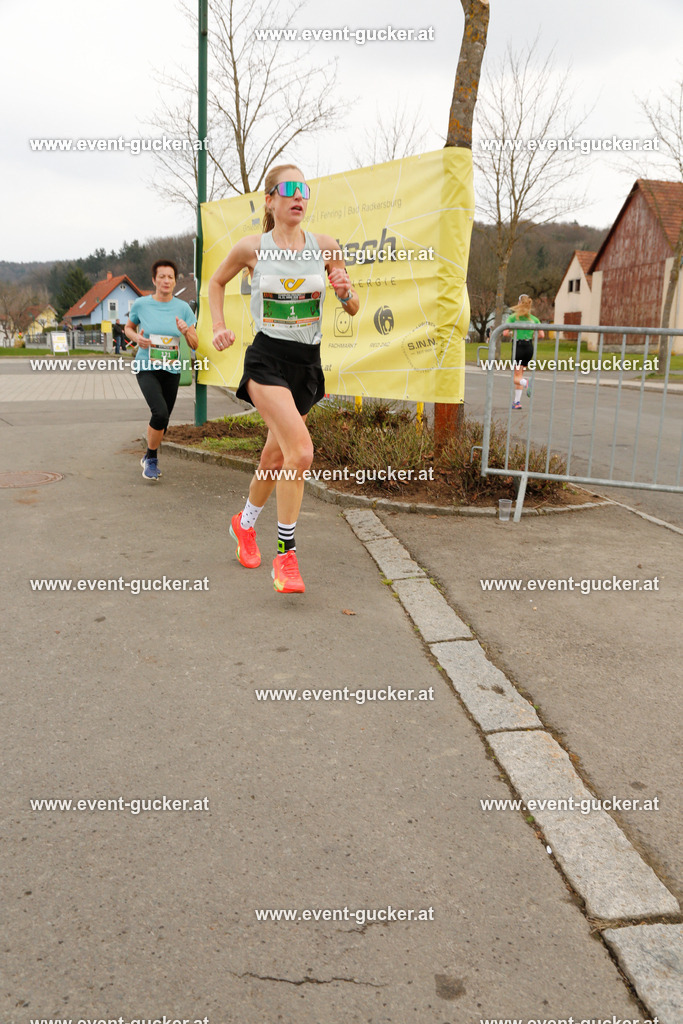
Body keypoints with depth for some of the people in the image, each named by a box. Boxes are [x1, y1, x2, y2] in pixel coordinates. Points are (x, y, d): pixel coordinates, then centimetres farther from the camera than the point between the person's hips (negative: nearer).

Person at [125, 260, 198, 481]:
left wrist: (186, 331, -20)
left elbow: (194, 345, 1)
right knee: (160, 412, -24)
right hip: (146, 369, -3)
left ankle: (148, 459, 37)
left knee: (162, 421, 10)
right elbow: (128, 327, 14)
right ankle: (151, 458, -1)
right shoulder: (141, 304, -4)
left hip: (171, 371, 3)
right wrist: (136, 338, -7)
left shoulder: (183, 308, 0)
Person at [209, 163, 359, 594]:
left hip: (308, 363, 4)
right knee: (301, 451, -23)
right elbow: (217, 283, 17)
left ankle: (245, 522, 42)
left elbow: (354, 308, 8)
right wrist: (220, 327, 4)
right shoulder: (251, 248, -2)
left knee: (276, 455, 15)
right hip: (267, 360, -4)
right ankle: (285, 553, -11)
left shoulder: (325, 246, 3)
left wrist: (345, 291, -13)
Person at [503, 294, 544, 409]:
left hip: (518, 347, -4)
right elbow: (542, 335, -1)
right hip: (529, 347, 4)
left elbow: (505, 333, -12)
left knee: (516, 376, 5)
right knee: (519, 374, 16)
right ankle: (517, 401, 15)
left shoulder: (513, 317, -4)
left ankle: (525, 382, -30)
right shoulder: (534, 319, 5)